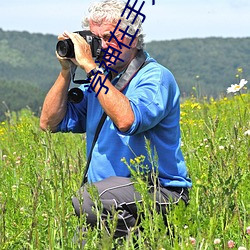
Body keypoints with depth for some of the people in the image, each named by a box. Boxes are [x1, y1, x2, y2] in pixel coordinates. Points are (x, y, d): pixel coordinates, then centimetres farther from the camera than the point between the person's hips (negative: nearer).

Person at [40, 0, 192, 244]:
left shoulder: (156, 78, -8)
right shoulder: (100, 78, 14)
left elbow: (126, 121, -29)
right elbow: (50, 123, 12)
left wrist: (90, 66, -22)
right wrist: (66, 71, 2)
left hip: (160, 192, -6)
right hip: (109, 190, 6)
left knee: (87, 199, -32)